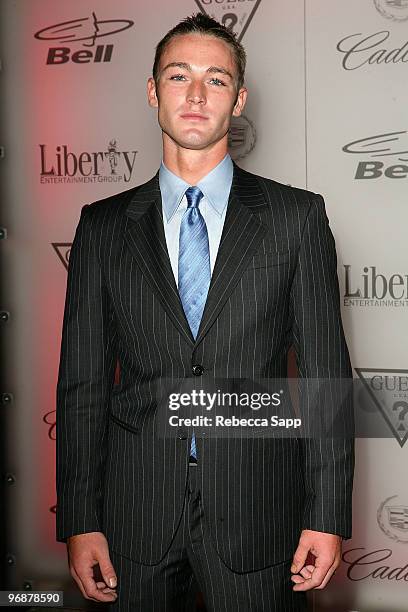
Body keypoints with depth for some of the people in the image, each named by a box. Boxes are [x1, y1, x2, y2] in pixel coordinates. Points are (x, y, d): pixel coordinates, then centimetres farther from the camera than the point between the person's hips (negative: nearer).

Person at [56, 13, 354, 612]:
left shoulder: (297, 215, 0)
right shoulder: (103, 225, 4)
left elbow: (326, 369, -1)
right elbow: (83, 381, 3)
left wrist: (328, 514, -4)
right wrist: (79, 521, 0)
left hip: (257, 516, -1)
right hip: (136, 515, 1)